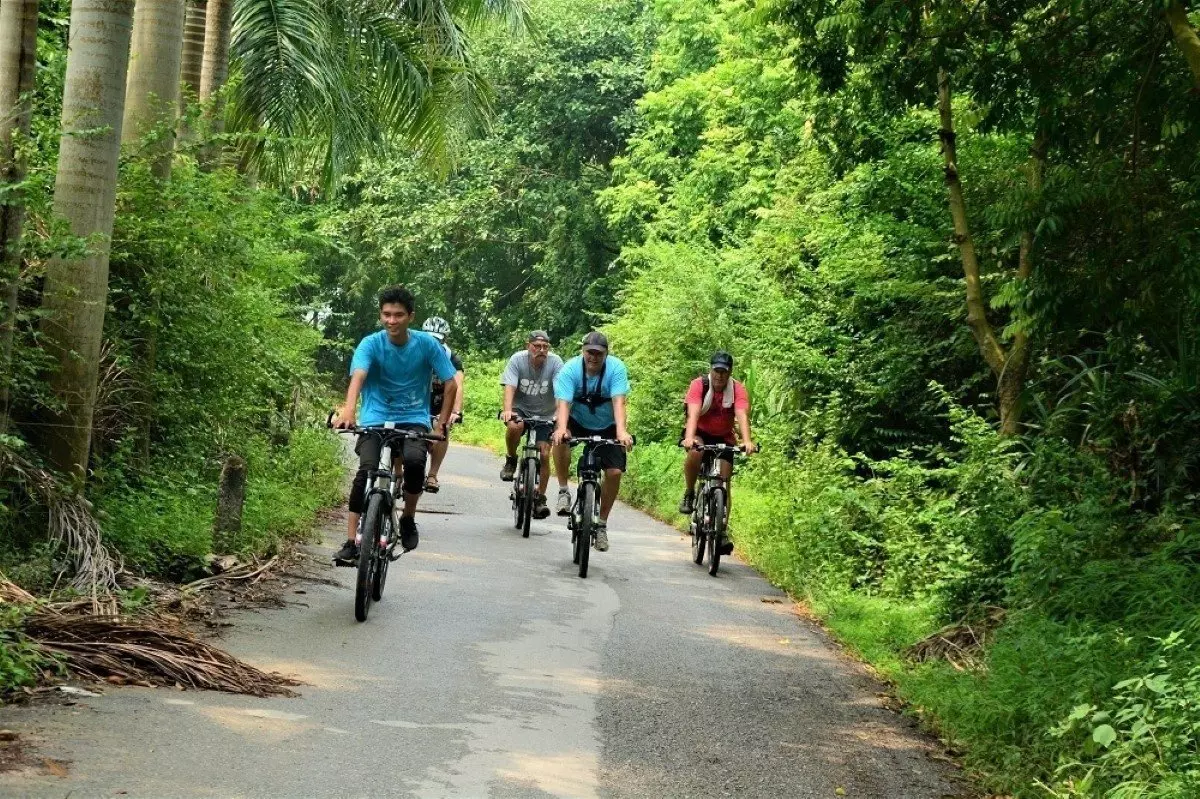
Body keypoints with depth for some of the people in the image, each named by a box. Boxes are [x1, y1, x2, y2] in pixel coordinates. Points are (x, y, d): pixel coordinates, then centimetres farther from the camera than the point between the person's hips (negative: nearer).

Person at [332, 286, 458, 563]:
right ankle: (350, 542, -19)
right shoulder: (371, 344, -8)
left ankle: (408, 518, -2)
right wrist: (348, 410, -44)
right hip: (375, 419, 0)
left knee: (415, 461, -29)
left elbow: (451, 384, 2)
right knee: (367, 470, -24)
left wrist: (441, 424, -3)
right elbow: (358, 376, -26)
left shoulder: (427, 344, -5)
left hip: (414, 419, 0)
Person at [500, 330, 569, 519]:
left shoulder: (555, 362, -16)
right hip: (521, 409, -1)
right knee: (514, 426, -34)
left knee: (544, 454, -10)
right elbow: (510, 387, -25)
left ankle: (540, 498, 5)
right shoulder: (518, 360, -16)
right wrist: (507, 410, -42)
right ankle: (511, 461, -6)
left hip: (545, 415, 1)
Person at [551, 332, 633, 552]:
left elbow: (618, 401, -32)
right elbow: (563, 403, -31)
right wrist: (561, 428, -51)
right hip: (578, 423, 0)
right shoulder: (570, 369, -21)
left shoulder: (616, 368, -21)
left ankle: (602, 525, 5)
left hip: (606, 427, 0)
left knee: (614, 472, -14)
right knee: (560, 439, -32)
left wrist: (621, 431, -49)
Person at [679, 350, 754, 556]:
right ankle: (689, 494, -13)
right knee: (695, 452, -36)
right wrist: (689, 438, -51)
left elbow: (742, 415, -32)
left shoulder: (737, 389, -18)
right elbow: (693, 413, -34)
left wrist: (747, 441, -49)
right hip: (700, 433, -1)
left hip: (723, 438, 2)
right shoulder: (699, 385, -21)